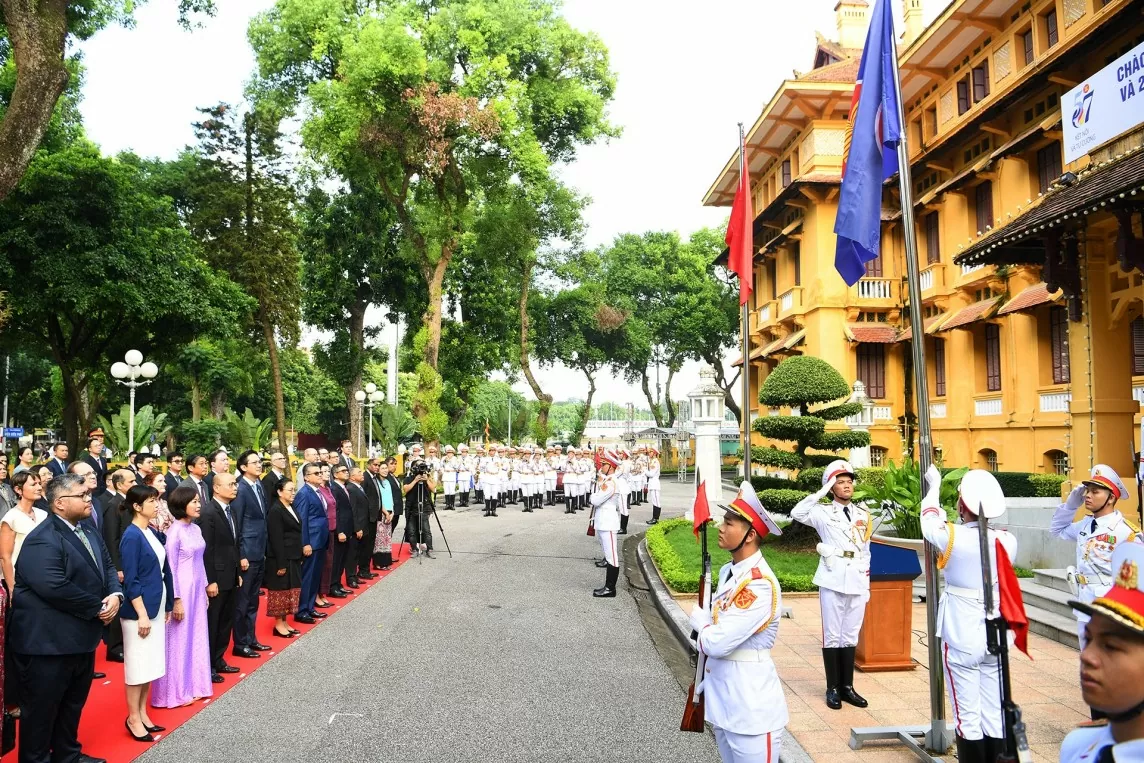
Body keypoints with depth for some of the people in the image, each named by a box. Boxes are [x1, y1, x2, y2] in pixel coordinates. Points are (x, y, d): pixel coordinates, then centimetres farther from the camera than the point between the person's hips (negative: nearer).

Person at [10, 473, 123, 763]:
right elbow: (54, 587, -30)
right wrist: (98, 608, -21)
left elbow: (107, 566, 11)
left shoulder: (87, 532, 10)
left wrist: (115, 594, -10)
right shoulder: (42, 540, -21)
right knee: (42, 709, 8)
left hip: (80, 638, 9)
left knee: (73, 704, 22)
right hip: (47, 642, -9)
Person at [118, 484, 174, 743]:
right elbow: (130, 580, -18)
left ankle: (142, 714, 25)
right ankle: (133, 718, 15)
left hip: (156, 605, 8)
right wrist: (141, 614, -19)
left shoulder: (154, 532, 7)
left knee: (150, 662, 14)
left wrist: (167, 605, 12)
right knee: (137, 663, 2)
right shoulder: (131, 537, -16)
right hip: (139, 608, -8)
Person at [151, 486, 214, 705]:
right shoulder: (175, 531, -16)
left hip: (197, 589, 8)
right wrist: (176, 599, -15)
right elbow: (171, 568, -15)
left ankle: (193, 685, 24)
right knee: (180, 639, 3)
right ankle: (177, 692, 15)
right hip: (181, 589, -8)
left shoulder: (196, 529, 7)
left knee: (197, 637, 13)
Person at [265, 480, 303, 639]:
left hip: (293, 557, 9)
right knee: (281, 590, 1)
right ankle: (279, 624, 11)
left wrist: (299, 557, 12)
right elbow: (276, 539, -19)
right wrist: (281, 563, -20)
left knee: (290, 589, 13)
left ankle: (284, 621, 23)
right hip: (282, 558, -9)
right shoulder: (275, 510, -16)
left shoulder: (291, 508, 11)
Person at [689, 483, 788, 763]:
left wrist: (699, 622, -8)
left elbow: (717, 643, -27)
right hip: (722, 702, 9)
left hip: (751, 709, -9)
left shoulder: (760, 585, -25)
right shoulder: (728, 572, 4)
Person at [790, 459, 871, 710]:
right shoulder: (823, 512, 0)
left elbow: (866, 553, 16)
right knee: (832, 636, 2)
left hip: (858, 583, 4)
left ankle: (848, 686, 18)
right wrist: (821, 493, -15)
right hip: (833, 582, -4)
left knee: (850, 636, 10)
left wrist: (867, 584, 10)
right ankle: (832, 688, 10)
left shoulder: (863, 515, 14)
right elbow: (797, 513, -19)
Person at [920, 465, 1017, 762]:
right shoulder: (1008, 540, -6)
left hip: (961, 638, -4)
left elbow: (929, 521, 6)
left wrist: (933, 488, 22)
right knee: (995, 714, 14)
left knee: (967, 715, 3)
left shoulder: (951, 536, -15)